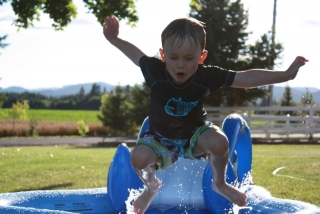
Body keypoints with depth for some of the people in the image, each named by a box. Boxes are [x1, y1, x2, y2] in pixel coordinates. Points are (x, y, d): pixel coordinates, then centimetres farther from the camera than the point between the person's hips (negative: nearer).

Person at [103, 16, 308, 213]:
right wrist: (114, 39, -6)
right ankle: (152, 187, 9)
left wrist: (286, 74, -25)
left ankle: (219, 183, 2)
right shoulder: (155, 70, -22)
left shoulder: (208, 76, -22)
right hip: (161, 138, 0)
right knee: (139, 157, -30)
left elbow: (247, 78, -20)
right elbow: (135, 53, 0)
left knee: (219, 141, -32)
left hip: (195, 134, 0)